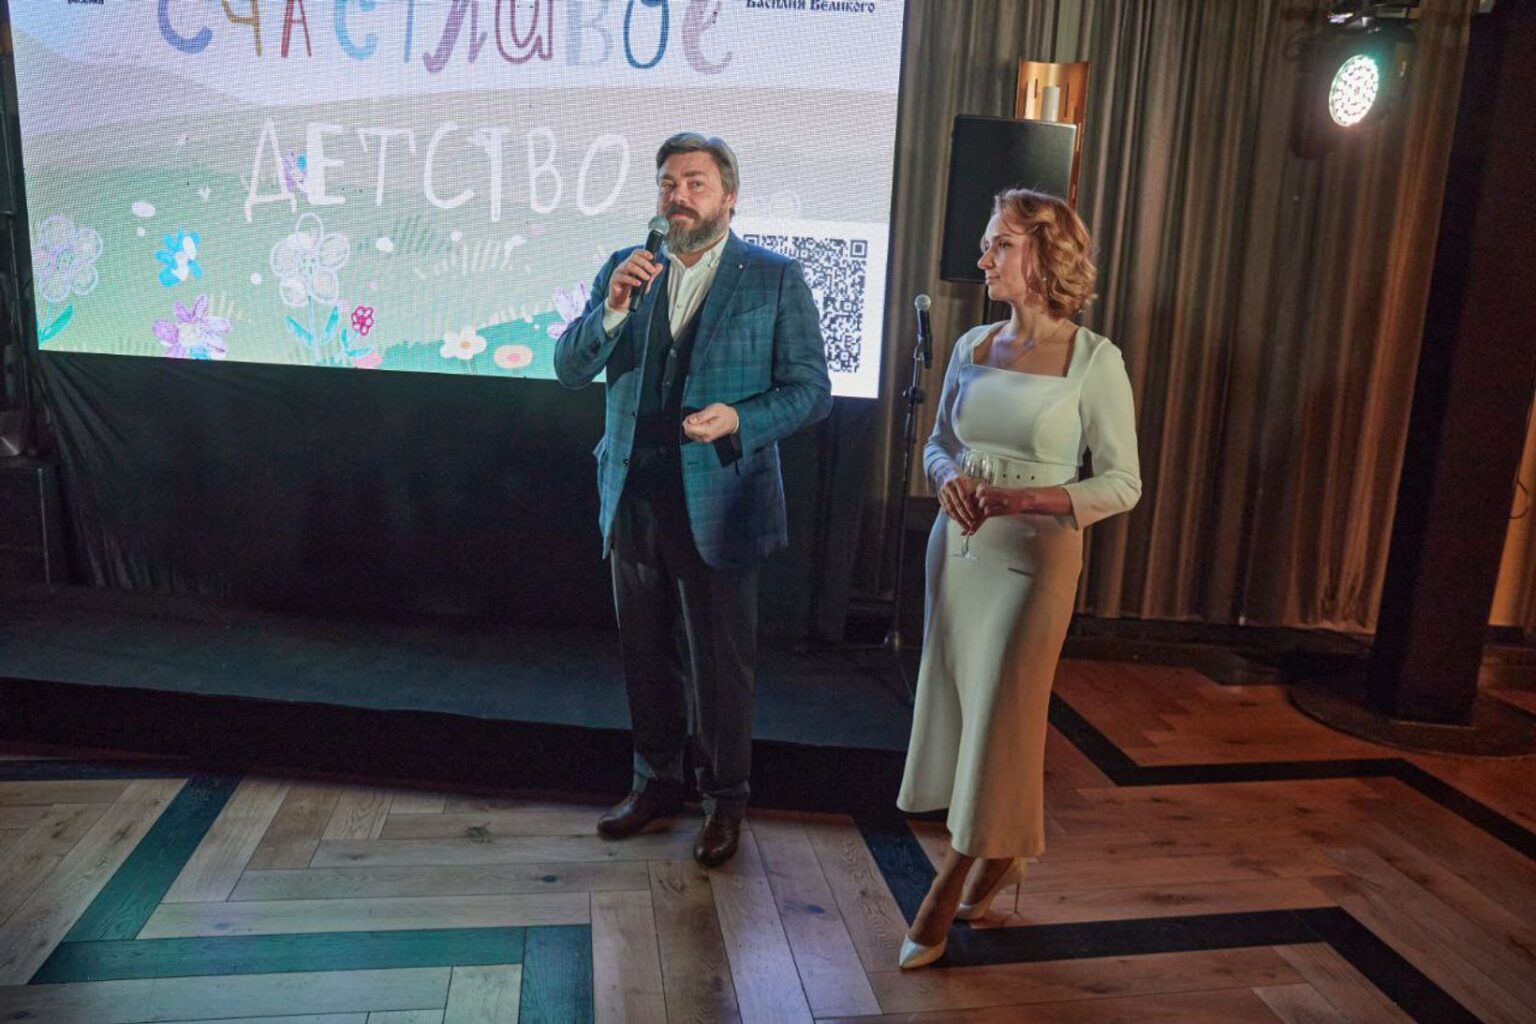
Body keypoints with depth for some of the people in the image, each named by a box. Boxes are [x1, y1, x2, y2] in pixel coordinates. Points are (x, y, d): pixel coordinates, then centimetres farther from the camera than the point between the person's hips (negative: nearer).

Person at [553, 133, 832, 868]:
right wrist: (612, 308, -18)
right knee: (645, 655, 17)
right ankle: (656, 782, 37)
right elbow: (569, 370, 0)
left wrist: (739, 419, -21)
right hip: (634, 500, 4)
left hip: (718, 505, -4)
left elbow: (812, 389, -4)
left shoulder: (775, 279, -4)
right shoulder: (625, 269, 6)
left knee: (722, 663, 8)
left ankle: (725, 800, 27)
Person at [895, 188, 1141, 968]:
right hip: (958, 545, 6)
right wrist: (949, 478, -8)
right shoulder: (973, 346, 6)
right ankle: (1000, 858, 33)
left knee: (999, 715, 1)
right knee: (958, 703, 11)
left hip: (1034, 555, -5)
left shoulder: (1093, 360, -9)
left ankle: (944, 897, 15)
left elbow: (1122, 482, -7)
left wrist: (1030, 499, -21)